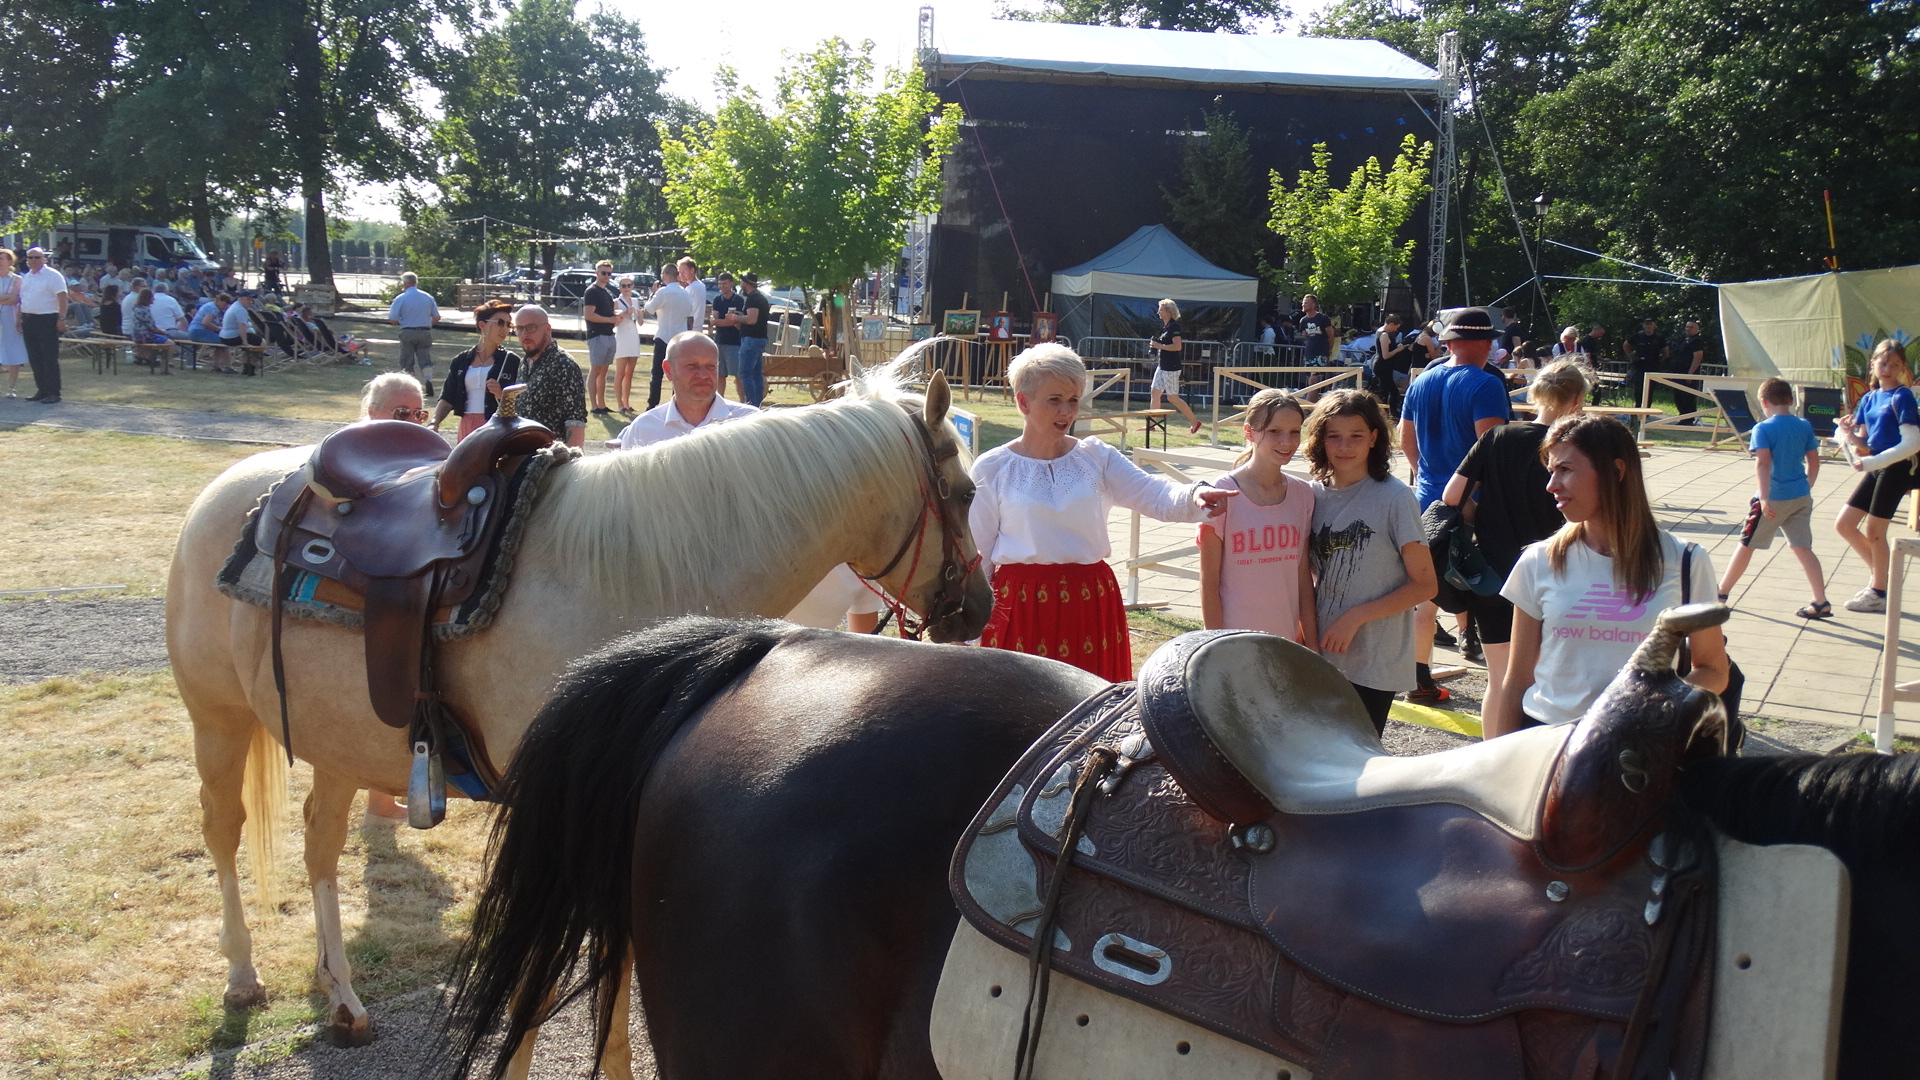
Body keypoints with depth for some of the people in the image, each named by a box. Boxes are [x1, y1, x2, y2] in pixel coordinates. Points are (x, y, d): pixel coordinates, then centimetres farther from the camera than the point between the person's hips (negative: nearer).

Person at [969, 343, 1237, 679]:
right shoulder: (991, 468, 0)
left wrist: (1194, 495, -29)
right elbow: (976, 555, 3)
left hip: (1091, 605, 2)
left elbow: (1156, 496, -7)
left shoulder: (1097, 457, 4)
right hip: (1020, 606, -2)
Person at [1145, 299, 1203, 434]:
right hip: (1163, 365, 10)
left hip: (1171, 367, -10)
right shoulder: (1165, 326, 13)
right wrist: (1155, 344, 8)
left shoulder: (1174, 326, -15)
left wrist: (1160, 346, -22)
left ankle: (1195, 422, 5)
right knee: (1154, 393, 7)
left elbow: (1177, 346, -23)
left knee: (1172, 397, -5)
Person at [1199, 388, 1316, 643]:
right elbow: (1209, 580, -8)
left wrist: (1311, 643, 5)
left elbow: (1303, 575, 6)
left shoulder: (1303, 495, 2)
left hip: (1287, 641, 4)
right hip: (1234, 641, -4)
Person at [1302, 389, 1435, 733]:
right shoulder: (1316, 494, 3)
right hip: (1323, 654, 4)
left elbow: (1426, 585, -9)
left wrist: (1356, 617, -14)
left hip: (1375, 665, -4)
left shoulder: (1394, 498, -10)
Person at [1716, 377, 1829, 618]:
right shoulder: (1805, 427, 5)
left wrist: (1764, 498, -27)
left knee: (1746, 544, 8)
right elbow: (1813, 462, 10)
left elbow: (1763, 463, -22)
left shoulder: (1763, 429, -11)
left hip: (1774, 498, -5)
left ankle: (1722, 592, 20)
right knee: (1803, 548, 7)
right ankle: (1821, 603, 2)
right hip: (1801, 497, 5)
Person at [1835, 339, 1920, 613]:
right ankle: (1878, 574, 25)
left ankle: (1879, 593, 13)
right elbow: (1864, 444, 10)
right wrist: (1850, 435, -13)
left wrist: (1872, 462, -22)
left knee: (1874, 531, 0)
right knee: (1844, 525, 8)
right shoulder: (1869, 398, 8)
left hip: (1896, 469, -7)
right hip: (1875, 469, 7)